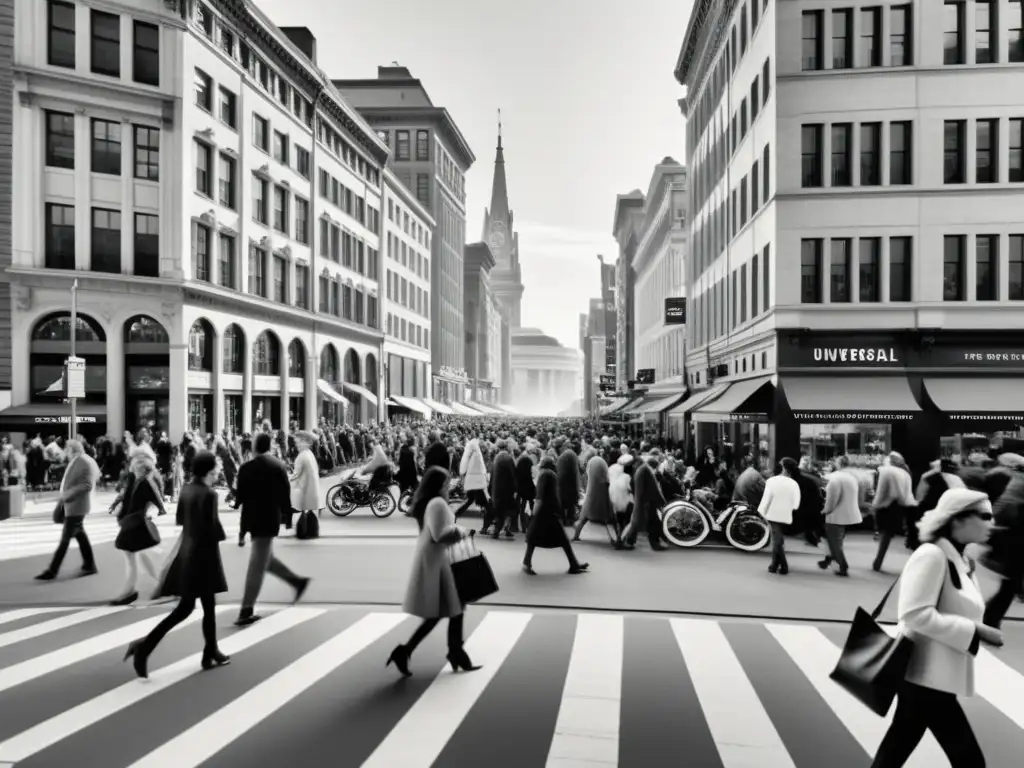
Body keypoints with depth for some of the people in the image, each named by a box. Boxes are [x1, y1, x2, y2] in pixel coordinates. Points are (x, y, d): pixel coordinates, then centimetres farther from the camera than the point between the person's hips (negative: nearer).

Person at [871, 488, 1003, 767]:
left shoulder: (961, 560, 10)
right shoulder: (931, 555, -19)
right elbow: (916, 615, -25)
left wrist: (980, 630, 2)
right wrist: (975, 631, -21)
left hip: (938, 673, 9)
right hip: (927, 673, -9)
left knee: (900, 744, 19)